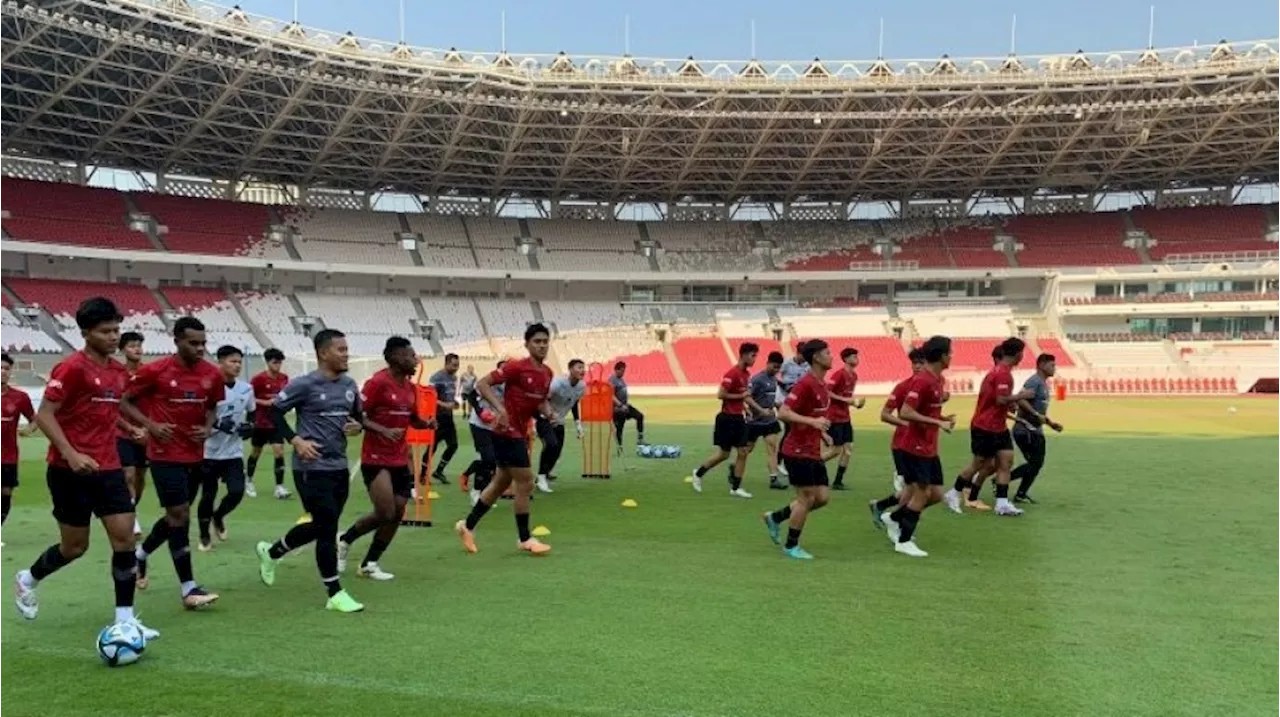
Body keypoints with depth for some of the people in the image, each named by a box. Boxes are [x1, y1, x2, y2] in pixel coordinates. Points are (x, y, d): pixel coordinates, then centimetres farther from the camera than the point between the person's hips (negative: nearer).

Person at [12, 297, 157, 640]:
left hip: (108, 468, 6)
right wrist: (70, 454, -25)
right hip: (71, 470, -6)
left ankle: (125, 618, 1)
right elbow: (44, 415, -16)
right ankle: (26, 580, 37)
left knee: (124, 536, -4)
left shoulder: (120, 372, 9)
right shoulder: (72, 368, -14)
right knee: (75, 546, 6)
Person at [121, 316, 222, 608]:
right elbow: (125, 402, -2)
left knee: (176, 516, 17)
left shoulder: (212, 374, 0)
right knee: (180, 515, -8)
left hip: (195, 456, 6)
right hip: (166, 455, -6)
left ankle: (140, 554, 43)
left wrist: (208, 428, -3)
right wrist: (151, 425, -16)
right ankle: (189, 589, -3)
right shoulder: (154, 371, -12)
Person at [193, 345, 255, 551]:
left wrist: (250, 427, -3)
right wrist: (216, 423, -26)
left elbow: (252, 413, 17)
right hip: (209, 451, -3)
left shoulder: (246, 389, 2)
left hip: (234, 452, 3)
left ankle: (218, 517, 24)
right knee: (208, 495, 6)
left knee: (237, 492, -8)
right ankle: (204, 535, 28)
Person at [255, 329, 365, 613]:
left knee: (320, 526, 17)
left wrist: (357, 426, -4)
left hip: (340, 466, 7)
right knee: (328, 528, -5)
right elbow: (274, 412, -6)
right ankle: (335, 594, 8)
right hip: (312, 468, -7)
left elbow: (358, 416, 20)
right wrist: (295, 440, -16)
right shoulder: (305, 384, -11)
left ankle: (270, 552, 42)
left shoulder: (349, 385, 8)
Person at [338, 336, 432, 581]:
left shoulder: (411, 387, 9)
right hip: (376, 459, -8)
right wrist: (383, 431, -26)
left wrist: (428, 423, 0)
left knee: (397, 514, 5)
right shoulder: (377, 382, -14)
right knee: (385, 513, -12)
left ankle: (369, 564, 18)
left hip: (400, 460, 8)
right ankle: (345, 540, 14)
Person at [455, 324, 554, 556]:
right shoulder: (517, 367, -16)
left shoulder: (547, 373, 7)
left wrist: (546, 411, 0)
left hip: (520, 433, 9)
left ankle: (468, 525, 30)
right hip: (507, 432, -9)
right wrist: (500, 409, -27)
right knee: (525, 484, -4)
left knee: (502, 483, 17)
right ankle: (525, 539, 10)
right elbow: (482, 384, -17)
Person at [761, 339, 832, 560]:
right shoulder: (805, 383, -18)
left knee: (822, 497, 9)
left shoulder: (822, 384, 11)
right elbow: (783, 413, -24)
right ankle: (791, 546, 14)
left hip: (812, 451, 9)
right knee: (807, 498, -3)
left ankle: (775, 518, 23)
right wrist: (813, 422, -33)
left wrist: (822, 434, 11)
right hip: (798, 451, -9)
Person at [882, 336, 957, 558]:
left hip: (929, 448, 9)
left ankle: (893, 518, 25)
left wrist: (943, 419, 4)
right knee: (922, 492, -3)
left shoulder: (937, 379, 10)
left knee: (936, 494, 10)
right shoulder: (922, 380, -19)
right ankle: (904, 541, 9)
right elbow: (905, 412, -26)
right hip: (915, 447, -9)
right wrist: (937, 422, -25)